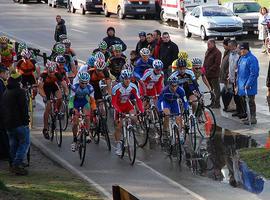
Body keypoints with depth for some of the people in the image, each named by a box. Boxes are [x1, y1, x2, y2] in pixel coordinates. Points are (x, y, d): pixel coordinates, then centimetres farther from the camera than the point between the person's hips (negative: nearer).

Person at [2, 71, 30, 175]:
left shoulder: (5, 93, 16)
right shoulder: (20, 92, -11)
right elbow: (24, 107, -16)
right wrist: (26, 119, -8)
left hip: (8, 123, 8)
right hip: (19, 122, -8)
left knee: (13, 144, 16)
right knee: (24, 143, -4)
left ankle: (13, 164, 18)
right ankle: (17, 164, -16)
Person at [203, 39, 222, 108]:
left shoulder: (217, 52, -12)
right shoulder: (208, 51, 15)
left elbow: (217, 64, -17)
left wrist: (209, 70, -19)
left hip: (214, 74, -9)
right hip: (207, 74, 9)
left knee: (216, 89, -1)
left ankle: (217, 103, 4)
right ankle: (213, 102, 23)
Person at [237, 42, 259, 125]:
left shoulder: (252, 59, -16)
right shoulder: (241, 58, 11)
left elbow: (254, 74, -20)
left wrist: (248, 84, -21)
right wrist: (238, 84, 16)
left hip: (249, 87, -9)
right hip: (242, 86, 9)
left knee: (250, 102, -4)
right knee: (244, 102, 14)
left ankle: (253, 118, 2)